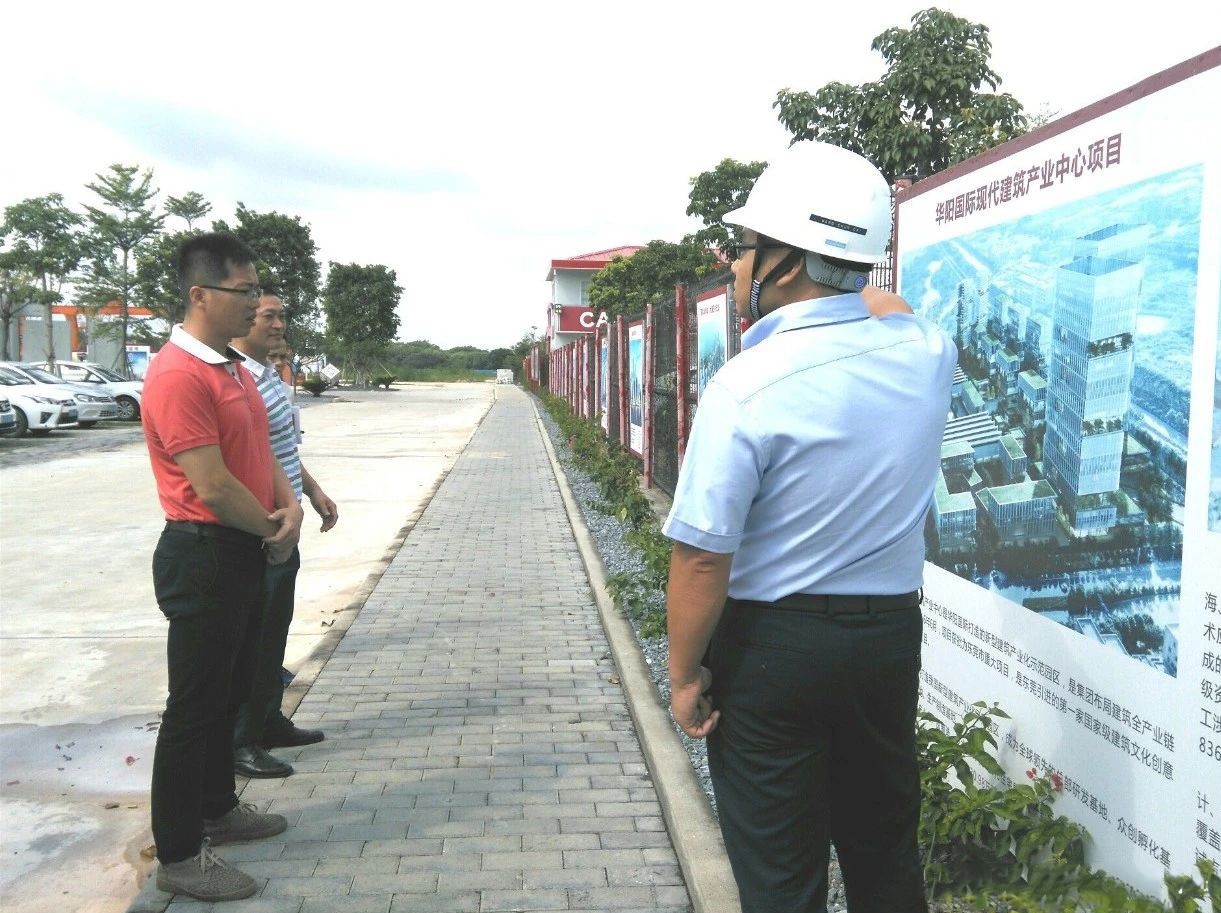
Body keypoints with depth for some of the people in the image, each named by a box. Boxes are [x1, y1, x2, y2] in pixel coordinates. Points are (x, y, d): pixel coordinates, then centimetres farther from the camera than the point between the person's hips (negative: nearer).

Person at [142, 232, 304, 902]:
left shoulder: (233, 366, 11)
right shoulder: (177, 375, -21)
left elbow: (261, 450, 13)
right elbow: (211, 485, -24)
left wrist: (289, 506, -6)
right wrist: (274, 530, -10)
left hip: (244, 553, 10)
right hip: (202, 557, -10)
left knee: (228, 694, 21)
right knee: (195, 707, 1)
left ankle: (217, 810, 38)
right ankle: (179, 856, 15)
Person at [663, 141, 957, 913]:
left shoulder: (748, 386, -21)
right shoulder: (928, 353, -5)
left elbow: (703, 558, -20)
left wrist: (685, 674, -8)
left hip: (774, 646, -5)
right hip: (891, 634, 6)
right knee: (886, 848, 24)